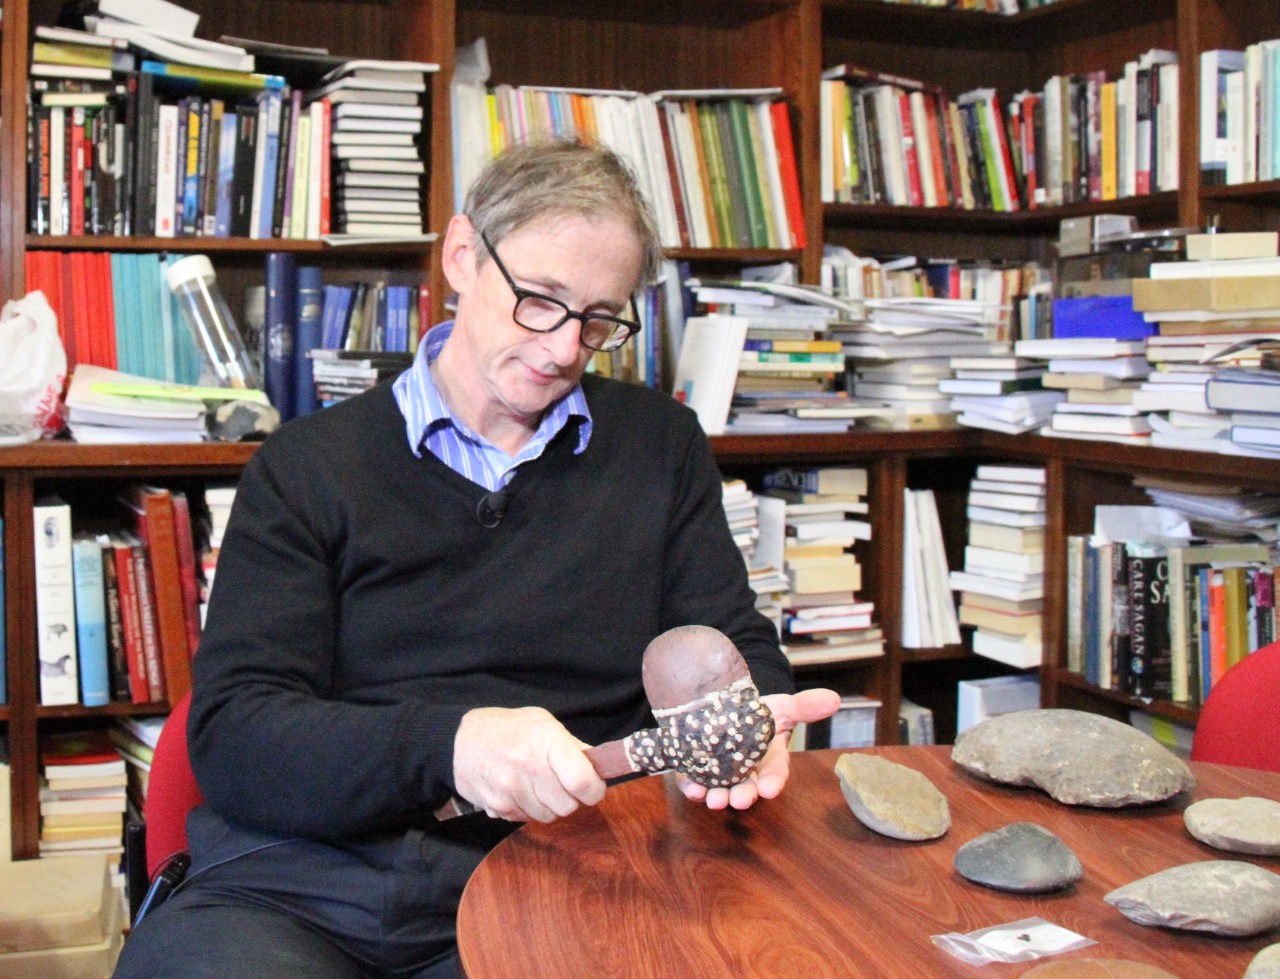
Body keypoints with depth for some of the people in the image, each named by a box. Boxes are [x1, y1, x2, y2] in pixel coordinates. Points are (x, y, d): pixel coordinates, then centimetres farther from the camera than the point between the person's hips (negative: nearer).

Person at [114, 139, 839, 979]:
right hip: (298, 880, -2)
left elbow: (736, 651, 16)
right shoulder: (306, 467, 8)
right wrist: (447, 746, -19)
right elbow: (234, 734, -1)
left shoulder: (663, 446, 15)